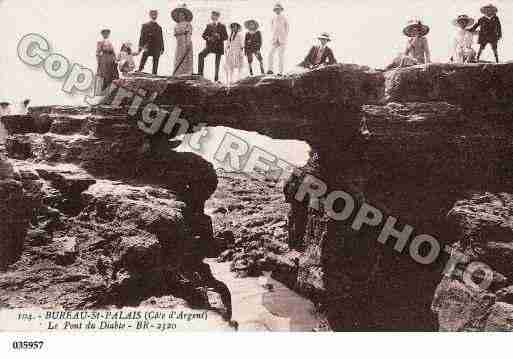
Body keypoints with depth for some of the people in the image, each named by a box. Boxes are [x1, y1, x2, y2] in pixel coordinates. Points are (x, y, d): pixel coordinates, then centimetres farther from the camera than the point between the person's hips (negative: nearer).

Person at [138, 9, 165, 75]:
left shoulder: (159, 27, 15)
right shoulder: (145, 26, 8)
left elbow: (161, 39, 15)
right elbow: (142, 37, 1)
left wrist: (162, 48, 8)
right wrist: (141, 46, -10)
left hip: (156, 49, 3)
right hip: (147, 47, -3)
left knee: (155, 64, 1)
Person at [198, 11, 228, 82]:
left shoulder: (222, 26, 3)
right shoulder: (209, 26, 10)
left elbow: (226, 37, 1)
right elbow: (203, 35, 11)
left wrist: (219, 36, -18)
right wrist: (208, 38, -10)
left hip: (218, 46, -1)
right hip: (209, 45, 1)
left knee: (217, 63, 2)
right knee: (201, 55, -24)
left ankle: (216, 78, 11)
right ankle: (200, 72, -22)